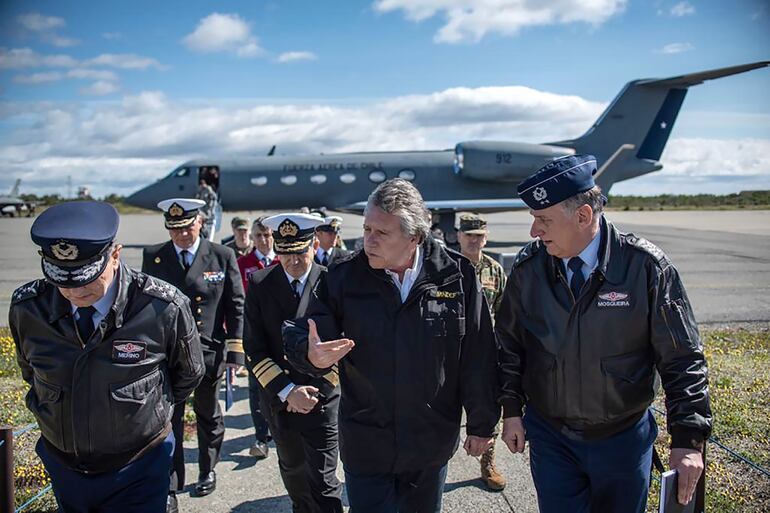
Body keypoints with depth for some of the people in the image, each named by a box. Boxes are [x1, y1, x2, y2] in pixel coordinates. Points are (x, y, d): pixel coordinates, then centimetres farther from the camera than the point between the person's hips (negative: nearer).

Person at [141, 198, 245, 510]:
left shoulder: (222, 256, -4)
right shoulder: (153, 256, 0)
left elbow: (236, 306, -2)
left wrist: (235, 352, -5)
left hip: (208, 352, 0)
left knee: (208, 417, 16)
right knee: (168, 420, 3)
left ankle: (208, 471, 38)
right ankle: (169, 487, 17)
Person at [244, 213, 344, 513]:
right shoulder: (260, 285, -5)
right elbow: (254, 349, -8)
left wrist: (316, 391, -13)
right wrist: (287, 391, -16)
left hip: (322, 399, -3)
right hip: (278, 399, 3)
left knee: (323, 481, 0)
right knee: (292, 469, 24)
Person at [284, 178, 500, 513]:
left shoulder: (456, 276, -11)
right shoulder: (344, 277, -8)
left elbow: (478, 359, -4)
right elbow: (303, 335, -4)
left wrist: (481, 425, 1)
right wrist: (311, 354, -28)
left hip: (432, 444, 1)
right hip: (366, 446, 0)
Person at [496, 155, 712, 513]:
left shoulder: (646, 266, -15)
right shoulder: (529, 266, -9)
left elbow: (682, 359, -9)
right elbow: (509, 343, 4)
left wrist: (688, 437, -10)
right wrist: (511, 409, 4)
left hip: (623, 440, -1)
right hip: (549, 436, 1)